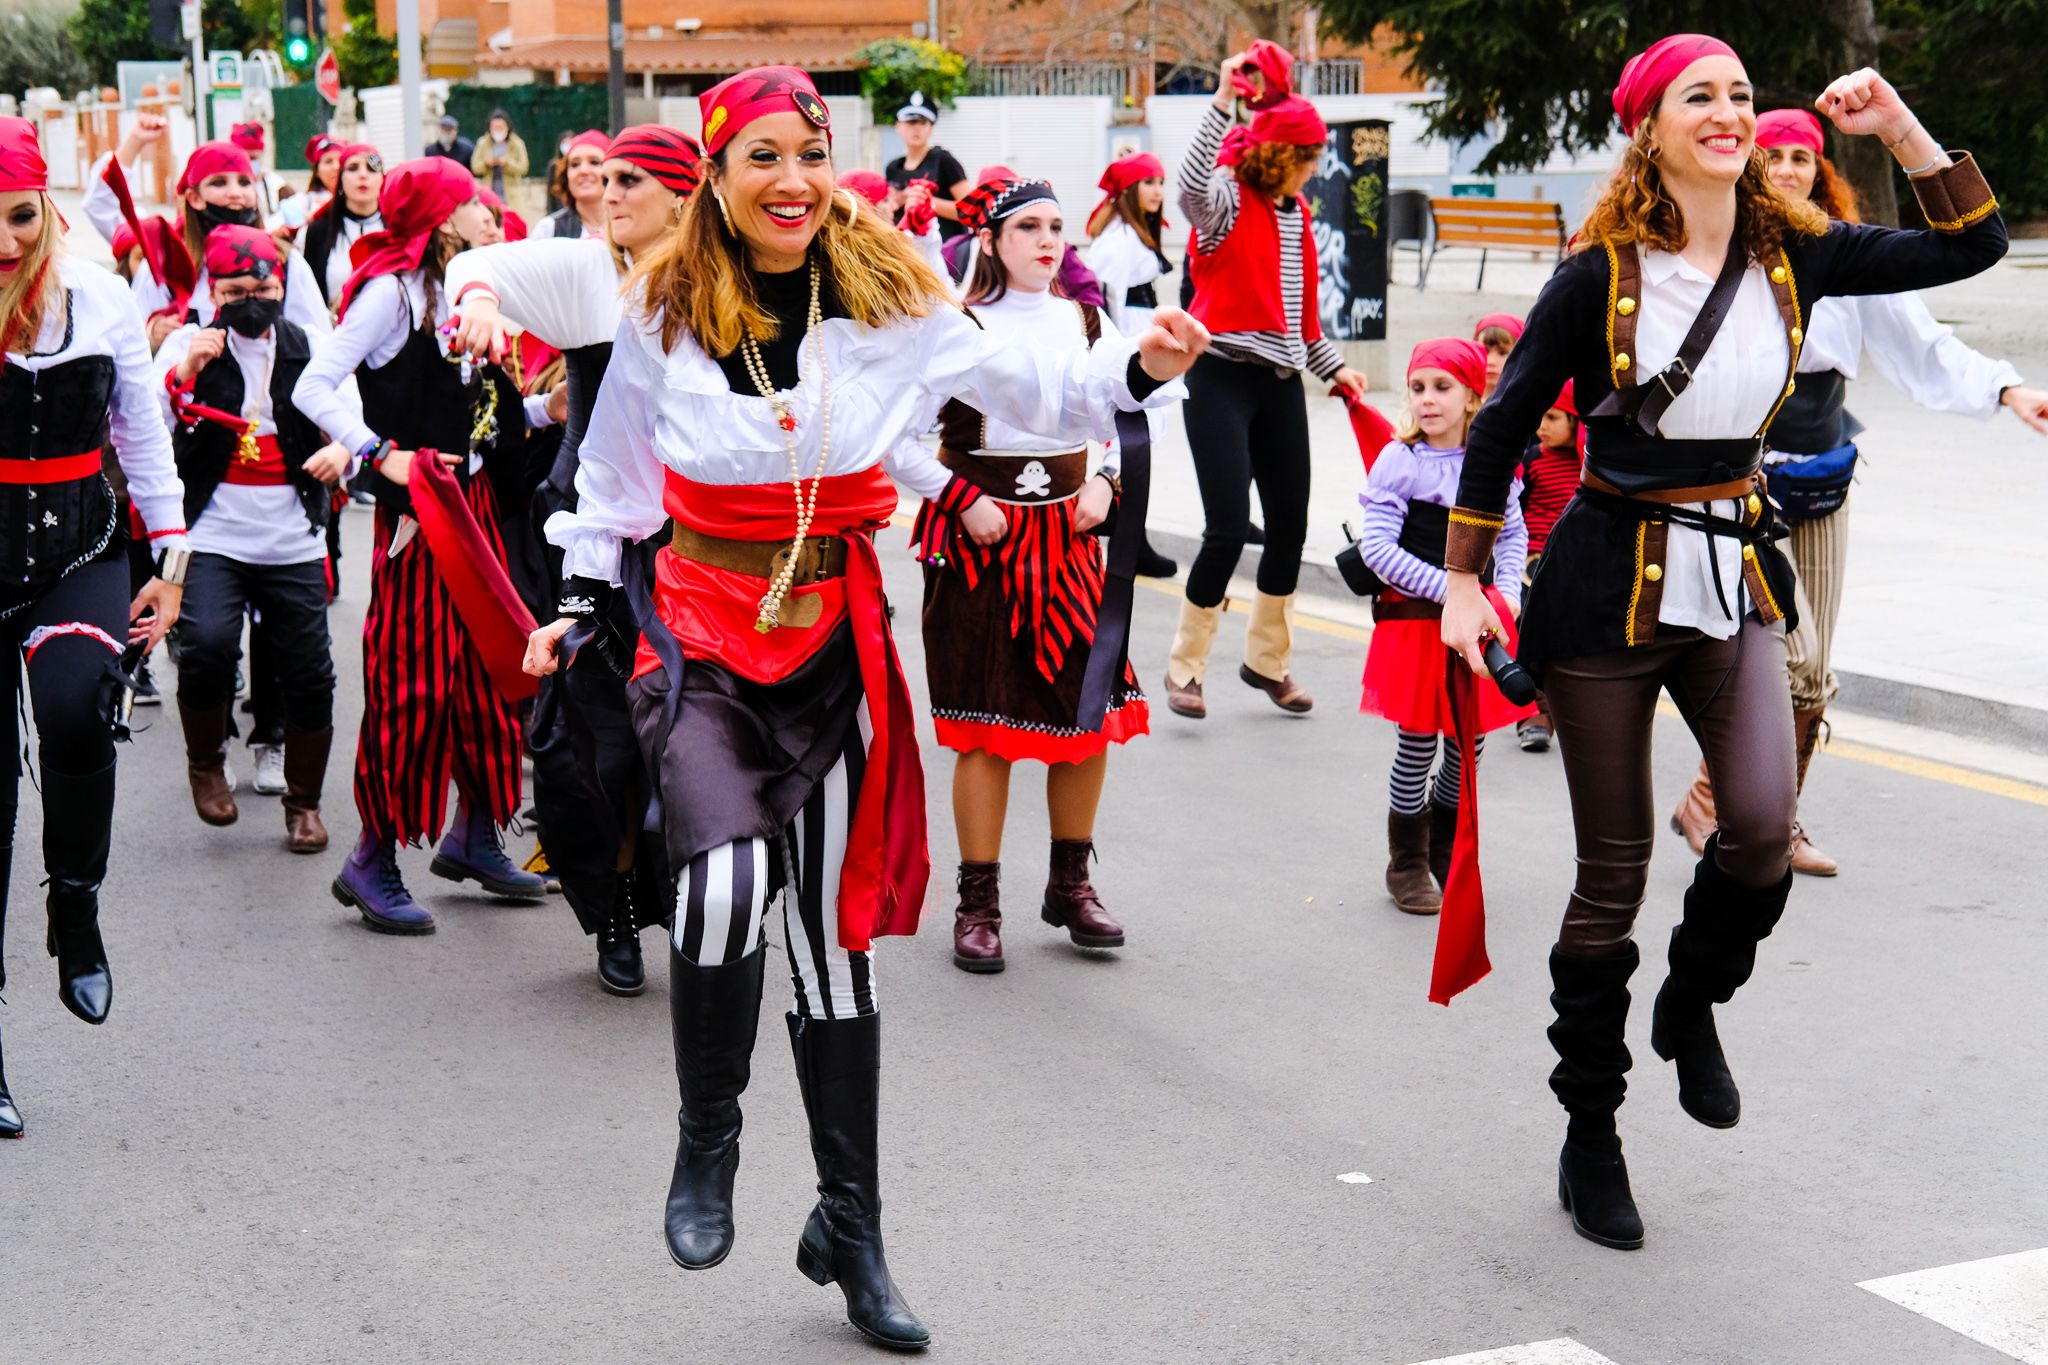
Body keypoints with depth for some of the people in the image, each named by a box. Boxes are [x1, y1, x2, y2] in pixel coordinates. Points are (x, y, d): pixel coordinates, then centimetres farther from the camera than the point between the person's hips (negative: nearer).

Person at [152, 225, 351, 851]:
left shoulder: (311, 349, 9)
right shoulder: (187, 343, 4)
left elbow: (353, 418, 8)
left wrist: (343, 446, -15)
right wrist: (185, 371, -20)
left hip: (295, 540, 2)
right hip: (212, 534, -2)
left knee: (309, 672, 1)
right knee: (207, 643, -24)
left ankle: (304, 803, 22)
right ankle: (206, 761, 5)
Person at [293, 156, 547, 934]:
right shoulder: (394, 288, -11)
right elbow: (313, 387, -18)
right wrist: (384, 456, -22)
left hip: (474, 498, 8)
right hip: (417, 506, -8)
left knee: (488, 665, 10)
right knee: (413, 680, -7)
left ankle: (473, 836, 22)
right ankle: (373, 861, 0)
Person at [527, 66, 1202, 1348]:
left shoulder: (894, 298, -5)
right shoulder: (664, 310, -3)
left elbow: (1025, 386, 2)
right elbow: (616, 470, 12)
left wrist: (1139, 367, -15)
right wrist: (582, 601, 14)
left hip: (839, 642, 1)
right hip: (705, 637, -1)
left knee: (838, 940, 9)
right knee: (726, 884, -26)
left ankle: (850, 1229, 26)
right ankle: (707, 1145, 3)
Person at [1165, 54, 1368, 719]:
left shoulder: (1297, 213, 14)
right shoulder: (1227, 203, -7)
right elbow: (1190, 185, -33)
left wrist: (1334, 366, 19)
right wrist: (1222, 101, -35)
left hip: (1281, 380, 7)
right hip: (1222, 377, -7)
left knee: (1290, 522, 8)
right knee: (1228, 527, -11)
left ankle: (1267, 658, 26)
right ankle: (1185, 667, 5)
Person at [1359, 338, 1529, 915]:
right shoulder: (1399, 460, -10)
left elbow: (1513, 533, 15)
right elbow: (1377, 547, -15)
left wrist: (1506, 592, -2)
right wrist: (1451, 592, -19)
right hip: (1414, 619, -4)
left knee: (1469, 744, 10)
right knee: (1418, 745, 1)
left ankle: (1445, 854, 31)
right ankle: (1407, 866, 19)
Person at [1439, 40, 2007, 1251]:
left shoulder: (1794, 254, 1)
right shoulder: (1602, 275, -9)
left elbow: (1974, 244, 4)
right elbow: (1503, 425, -2)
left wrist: (1898, 128, -5)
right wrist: (1463, 584, -1)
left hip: (1736, 572, 3)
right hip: (1611, 580, -3)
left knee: (1763, 828, -17)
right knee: (1615, 869, 2)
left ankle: (1693, 1004, 17)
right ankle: (1591, 1138, 19)